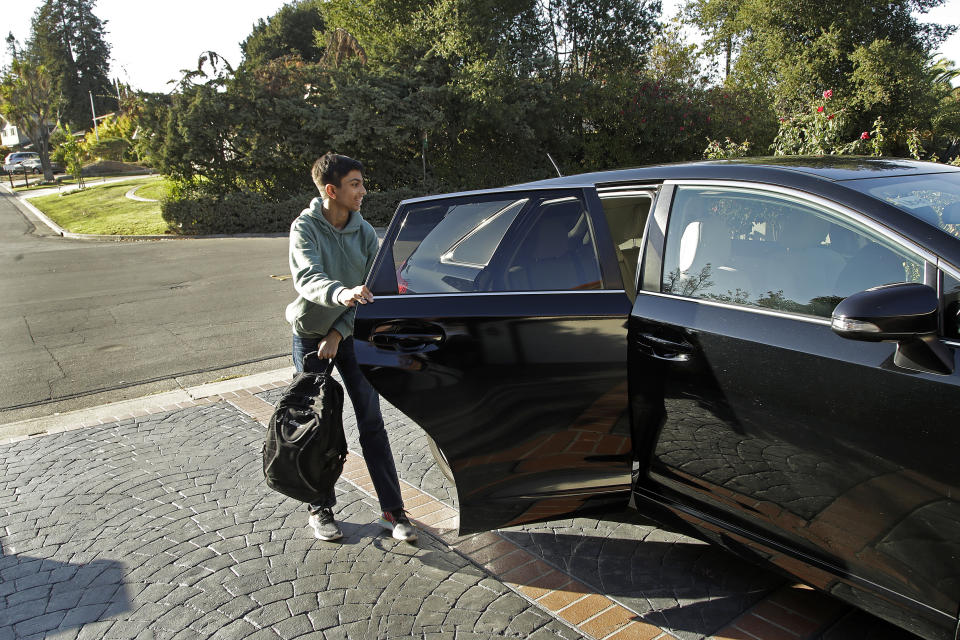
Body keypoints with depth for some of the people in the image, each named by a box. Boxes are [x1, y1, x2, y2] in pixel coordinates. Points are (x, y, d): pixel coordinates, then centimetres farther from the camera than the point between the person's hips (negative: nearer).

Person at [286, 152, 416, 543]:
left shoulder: (365, 232, -4)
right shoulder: (305, 227, -14)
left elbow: (370, 292, -5)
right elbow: (307, 279, -31)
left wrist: (338, 333, -13)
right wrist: (341, 293, -51)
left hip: (349, 335, 2)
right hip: (310, 336, -2)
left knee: (372, 422, 1)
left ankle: (393, 511, 9)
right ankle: (321, 509, 24)